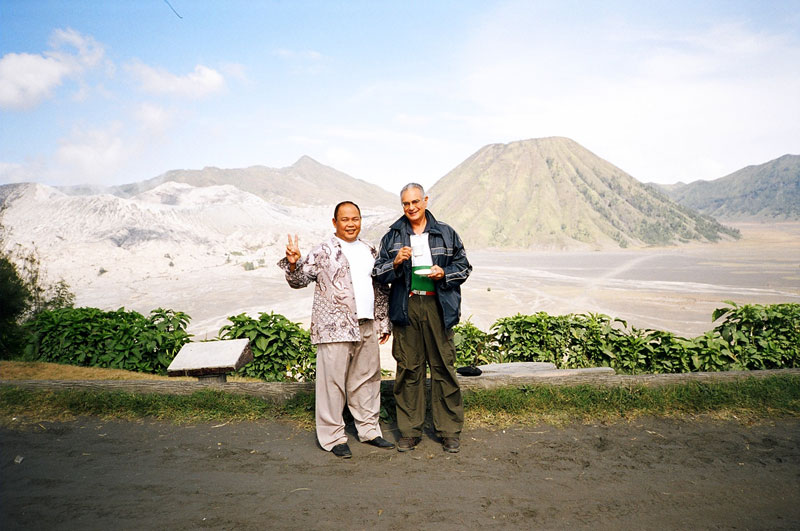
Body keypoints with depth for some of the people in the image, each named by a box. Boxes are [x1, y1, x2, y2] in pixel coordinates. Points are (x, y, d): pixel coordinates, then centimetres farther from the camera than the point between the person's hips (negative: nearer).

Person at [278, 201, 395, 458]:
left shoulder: (369, 251, 15)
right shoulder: (323, 251, -3)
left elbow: (381, 290, 20)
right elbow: (299, 281, -6)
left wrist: (384, 322, 19)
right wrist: (293, 263, -26)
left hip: (367, 326, 6)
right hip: (334, 328, -6)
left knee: (367, 379, 15)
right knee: (333, 381, -1)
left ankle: (369, 430, 29)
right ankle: (333, 437, 13)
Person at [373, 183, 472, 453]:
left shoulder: (445, 233, 9)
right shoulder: (393, 236, 10)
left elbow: (464, 265, 12)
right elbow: (378, 272, 9)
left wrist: (444, 273, -7)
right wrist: (396, 263, -11)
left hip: (438, 307, 0)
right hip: (406, 307, 1)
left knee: (444, 367, 1)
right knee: (408, 369, 4)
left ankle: (449, 430, 14)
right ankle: (410, 431, 16)